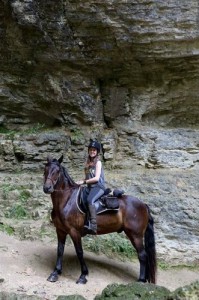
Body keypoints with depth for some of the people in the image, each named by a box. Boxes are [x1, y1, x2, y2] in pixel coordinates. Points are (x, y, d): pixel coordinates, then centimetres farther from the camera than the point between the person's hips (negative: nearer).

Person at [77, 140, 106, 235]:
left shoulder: (98, 162, -4)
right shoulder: (88, 162, 16)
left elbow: (96, 178, -13)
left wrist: (84, 182, -12)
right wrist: (81, 182, -1)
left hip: (98, 186, -8)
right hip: (89, 187, 9)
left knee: (90, 200, -34)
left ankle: (93, 226, -40)